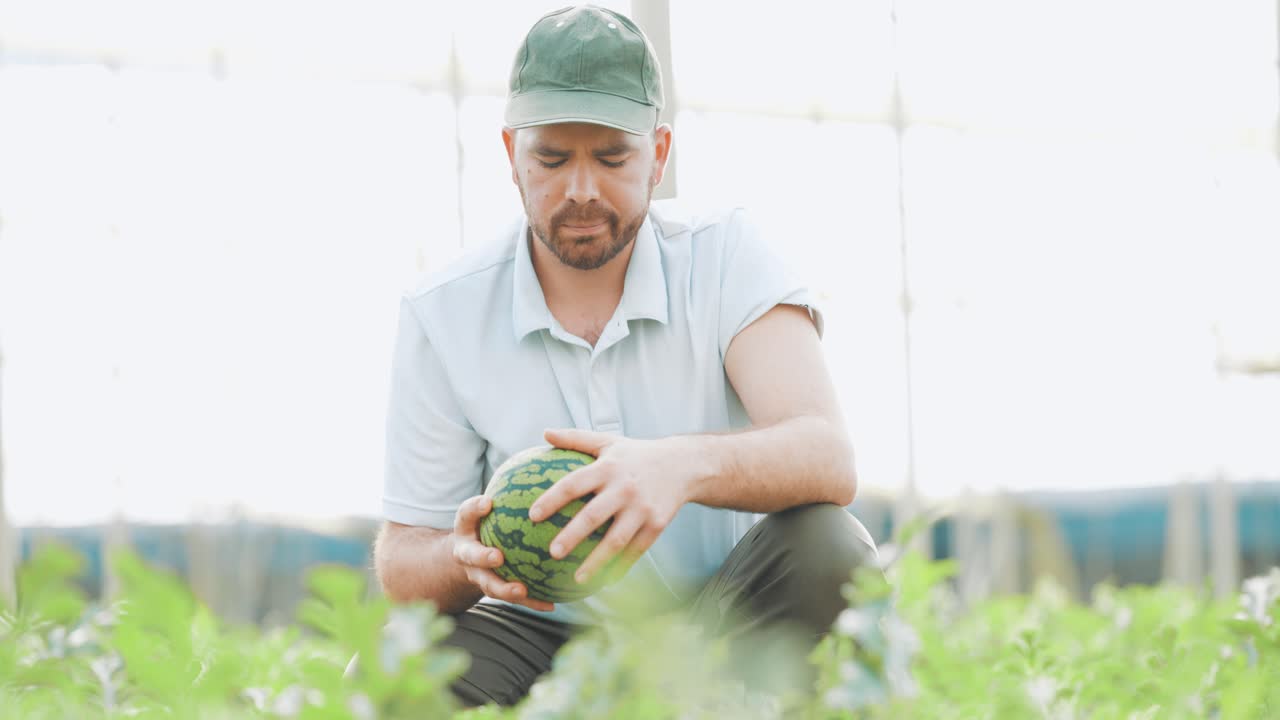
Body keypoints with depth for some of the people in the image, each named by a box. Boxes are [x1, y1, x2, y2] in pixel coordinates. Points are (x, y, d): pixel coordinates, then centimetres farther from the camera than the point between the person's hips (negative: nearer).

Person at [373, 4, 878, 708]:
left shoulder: (726, 256, -8)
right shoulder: (443, 315, -6)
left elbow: (827, 459, -24)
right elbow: (402, 561, -4)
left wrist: (684, 465, -47)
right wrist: (464, 561, -31)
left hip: (727, 623, 0)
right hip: (548, 640, 0)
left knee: (827, 551, -32)